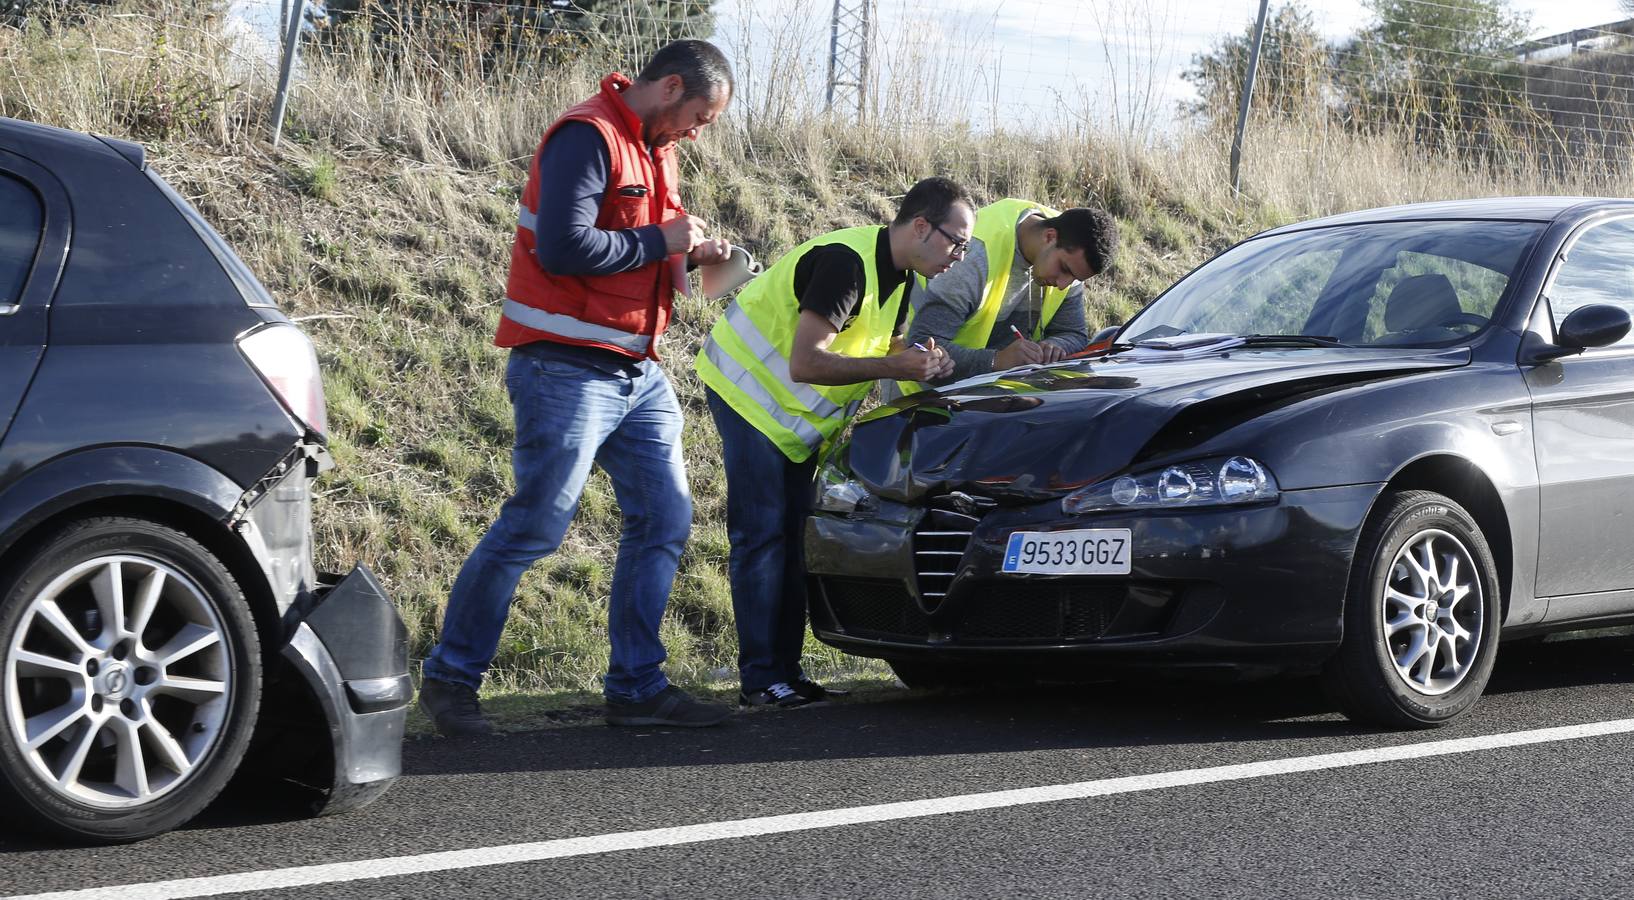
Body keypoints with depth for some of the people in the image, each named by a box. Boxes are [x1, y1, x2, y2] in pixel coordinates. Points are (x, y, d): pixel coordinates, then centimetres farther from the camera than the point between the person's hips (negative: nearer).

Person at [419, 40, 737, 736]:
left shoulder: (655, 151, 16)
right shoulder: (588, 137, -15)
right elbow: (565, 246, -24)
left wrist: (693, 254, 3)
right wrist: (660, 240, -15)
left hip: (637, 376, 10)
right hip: (568, 371, -10)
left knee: (664, 519, 7)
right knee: (534, 527, -8)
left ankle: (636, 688, 15)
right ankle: (450, 678, 4)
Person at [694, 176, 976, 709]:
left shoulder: (898, 275, 1)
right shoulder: (847, 263, -28)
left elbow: (876, 344, 11)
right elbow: (805, 364, -32)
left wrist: (922, 358, -10)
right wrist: (893, 366, -32)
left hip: (796, 415, 9)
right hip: (749, 390, -9)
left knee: (795, 539, 7)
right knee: (762, 537, -10)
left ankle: (785, 671, 10)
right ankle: (759, 679, -9)